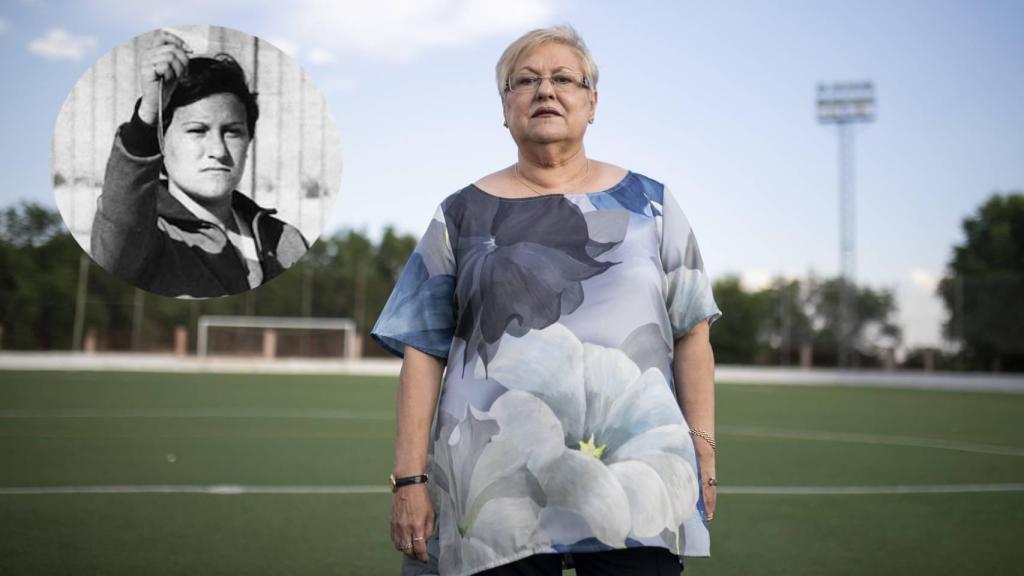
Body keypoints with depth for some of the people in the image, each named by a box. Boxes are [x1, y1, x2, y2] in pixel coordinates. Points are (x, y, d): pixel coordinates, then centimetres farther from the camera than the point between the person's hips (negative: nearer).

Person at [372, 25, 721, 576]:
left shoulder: (648, 205, 12)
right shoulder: (462, 216, 10)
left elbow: (692, 334, 10)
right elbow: (422, 351, 5)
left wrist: (704, 455, 2)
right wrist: (409, 478, -2)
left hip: (635, 480, 1)